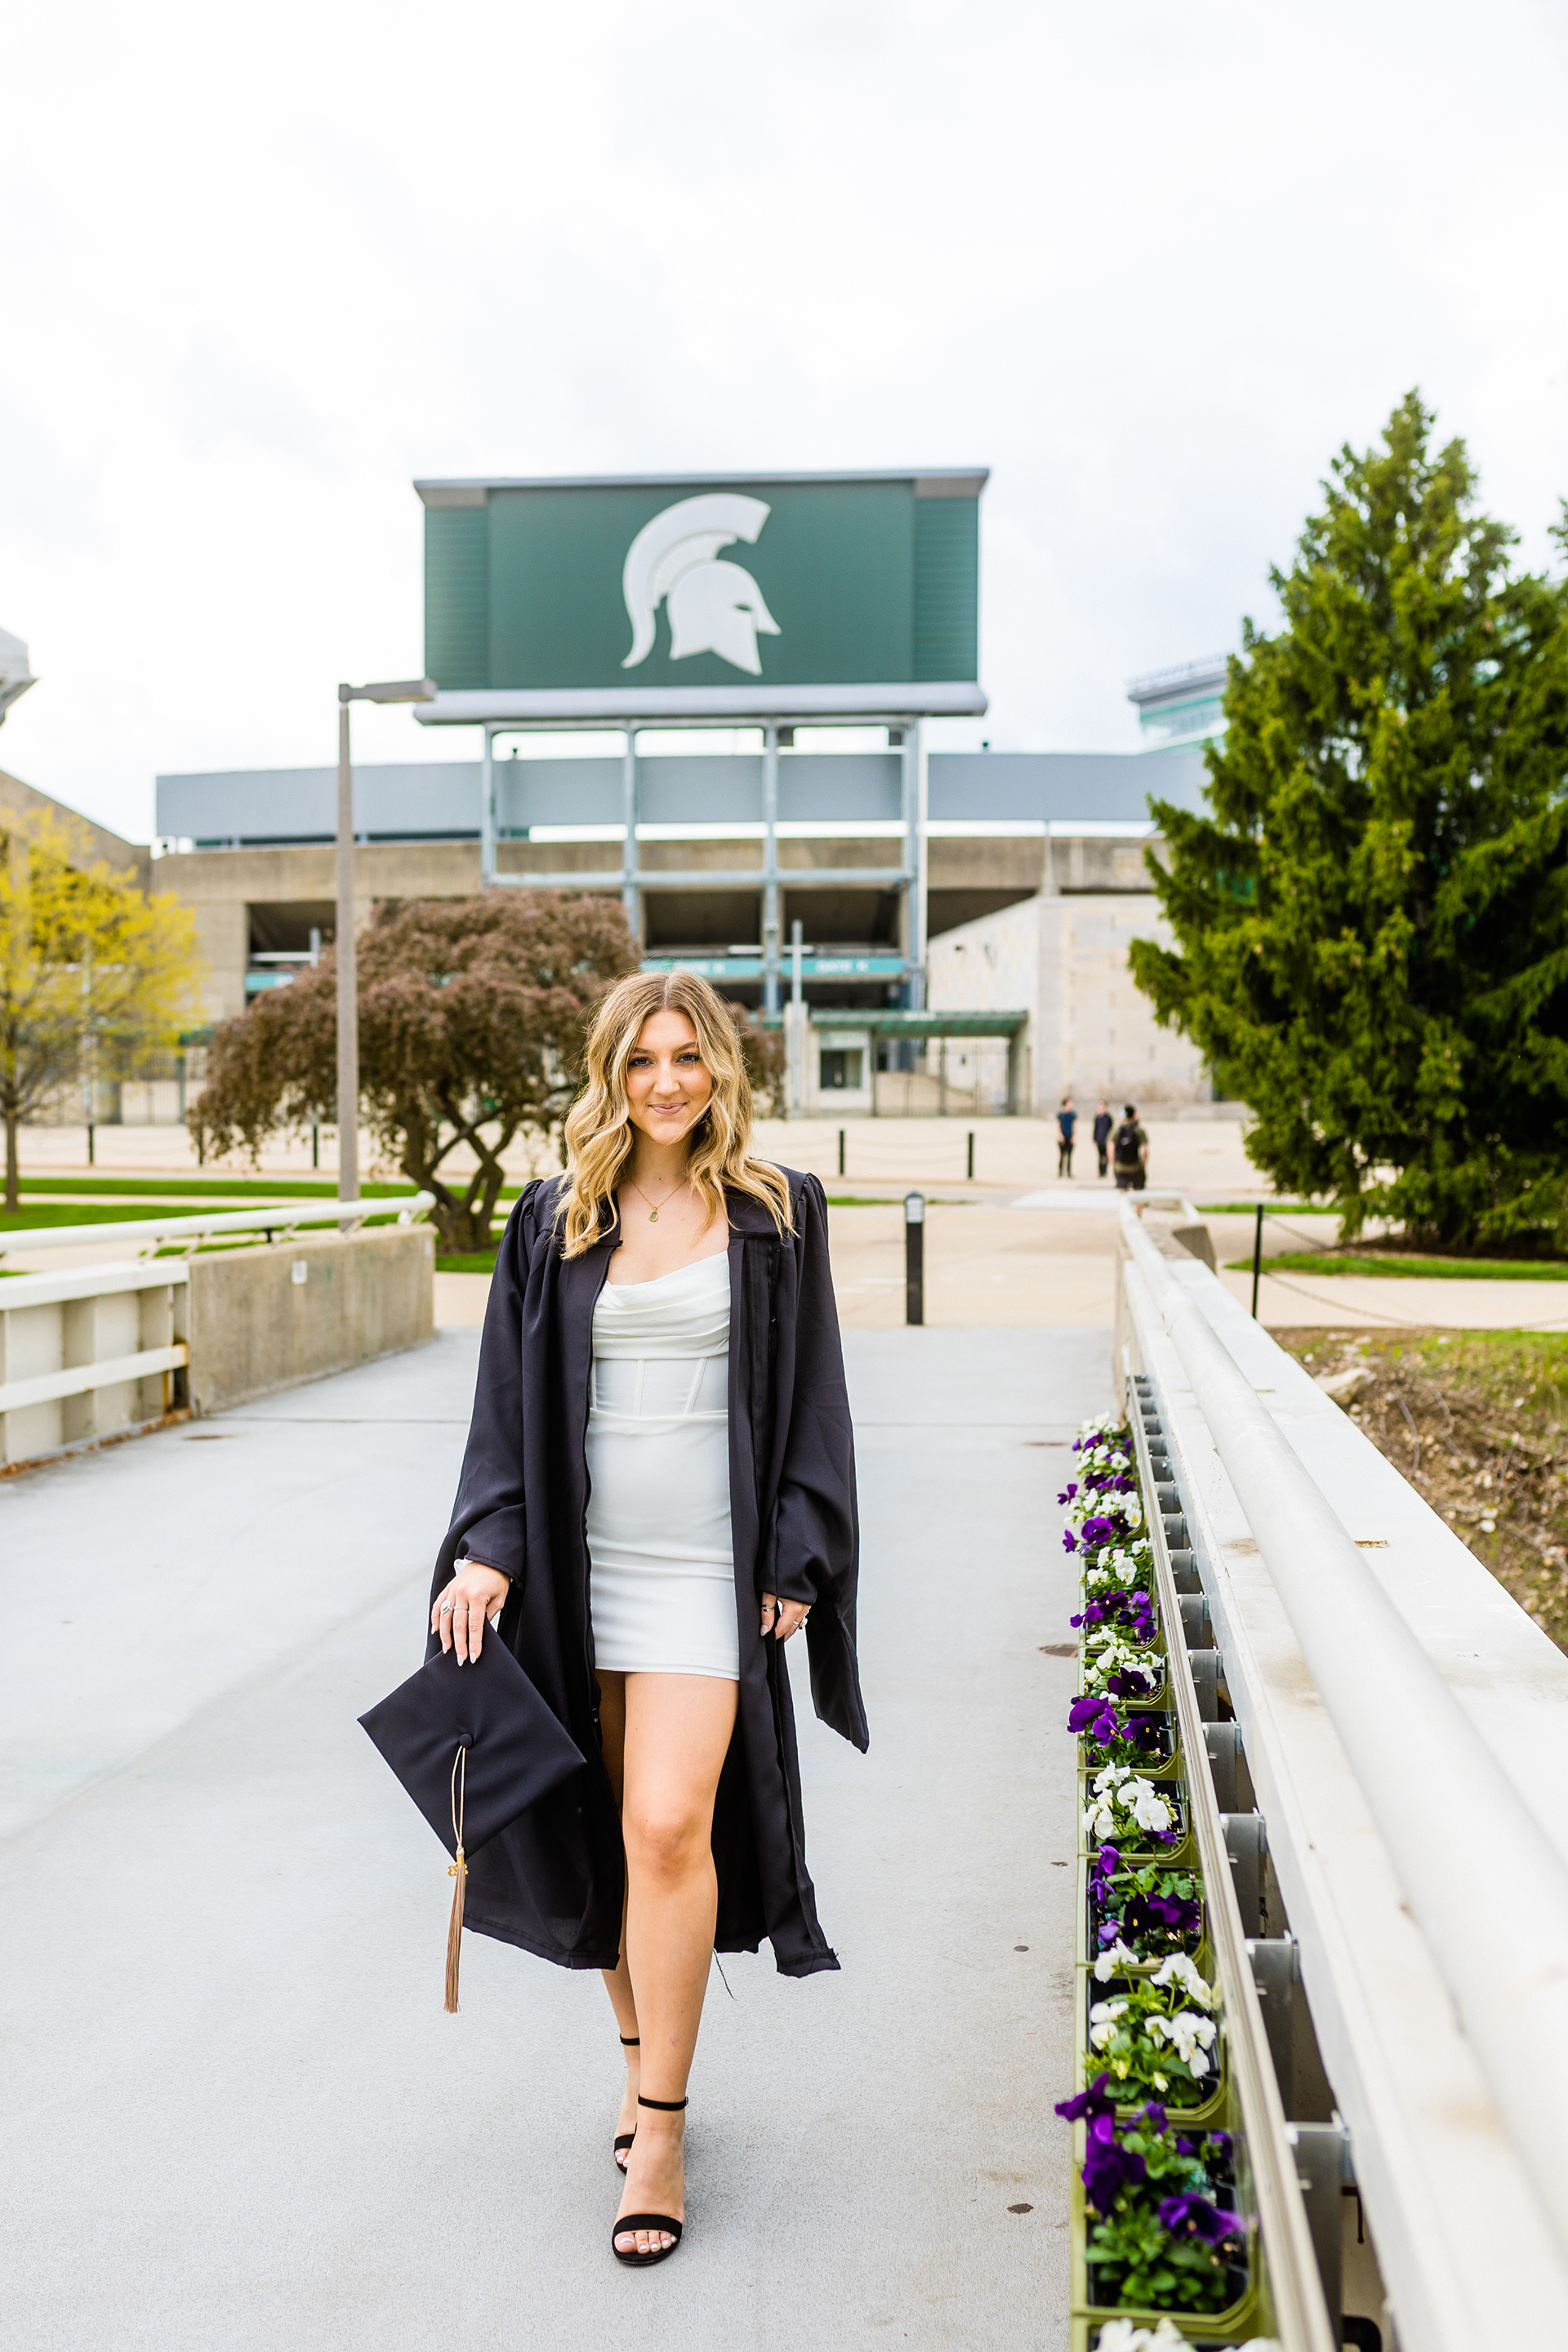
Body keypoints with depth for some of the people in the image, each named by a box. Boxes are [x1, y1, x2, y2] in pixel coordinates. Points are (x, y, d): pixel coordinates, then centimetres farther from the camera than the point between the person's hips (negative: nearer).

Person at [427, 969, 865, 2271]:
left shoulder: (776, 1213, 2)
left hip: (706, 1565, -3)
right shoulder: (554, 1222, 7)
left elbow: (811, 1398, 3)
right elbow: (509, 1398, 7)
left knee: (669, 1828, -11)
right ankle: (644, 2056, 32)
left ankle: (659, 2129, -1)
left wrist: (798, 1561, -3)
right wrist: (486, 1550, -3)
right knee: (613, 1832, 11)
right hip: (582, 1561, 3)